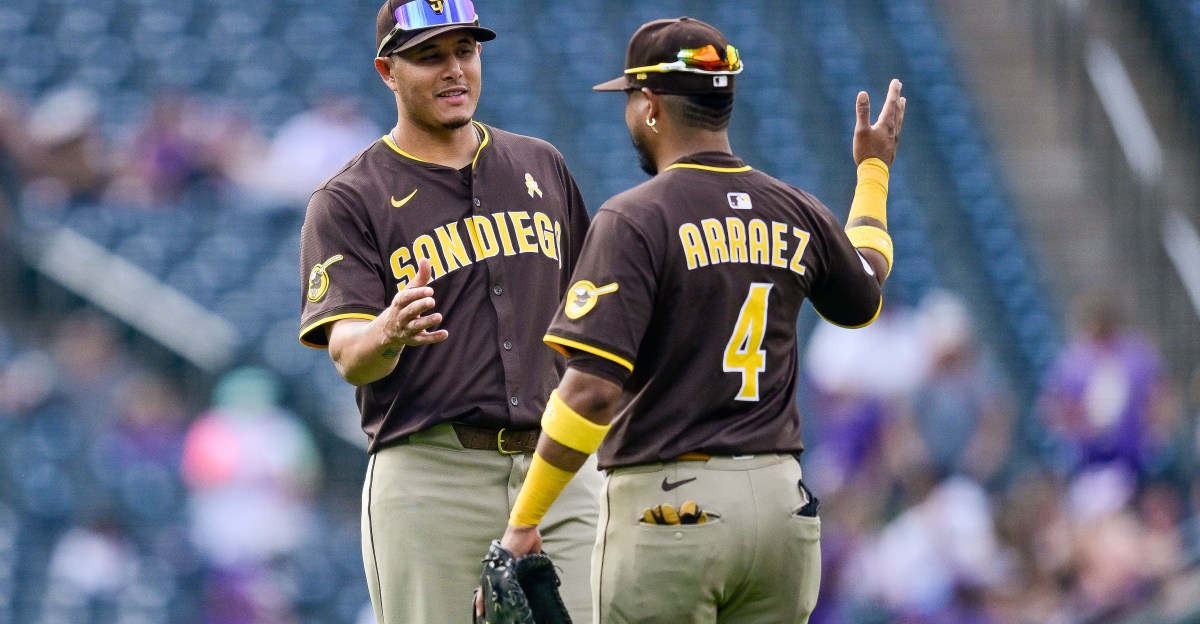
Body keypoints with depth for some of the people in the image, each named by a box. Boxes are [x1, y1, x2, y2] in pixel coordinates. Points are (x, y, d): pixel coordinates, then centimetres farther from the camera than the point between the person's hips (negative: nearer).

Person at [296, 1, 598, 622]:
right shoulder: (348, 201, 0)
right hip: (427, 474, -4)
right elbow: (349, 356, -12)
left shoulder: (540, 166, 16)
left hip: (556, 471, 4)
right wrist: (387, 334, -35)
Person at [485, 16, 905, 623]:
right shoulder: (796, 214, 8)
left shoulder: (633, 219, -10)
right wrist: (873, 169, 46)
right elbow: (863, 298, 32)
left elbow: (591, 389, -18)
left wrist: (523, 522, -13)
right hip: (782, 499, 6)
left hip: (668, 502, -6)